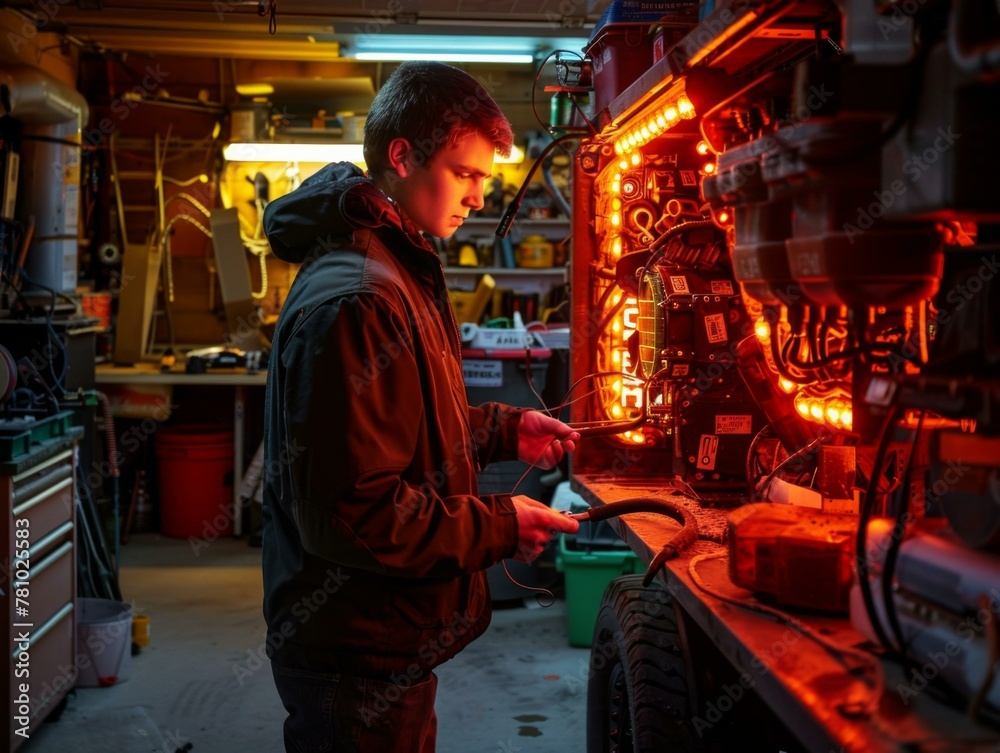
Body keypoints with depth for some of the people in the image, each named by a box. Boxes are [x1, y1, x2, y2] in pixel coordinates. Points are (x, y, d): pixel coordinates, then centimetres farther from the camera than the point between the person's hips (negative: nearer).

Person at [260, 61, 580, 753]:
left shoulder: (403, 271, 11)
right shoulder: (353, 300, -26)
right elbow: (351, 515, -28)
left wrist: (503, 432, 9)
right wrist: (497, 527, -19)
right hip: (358, 664, -10)